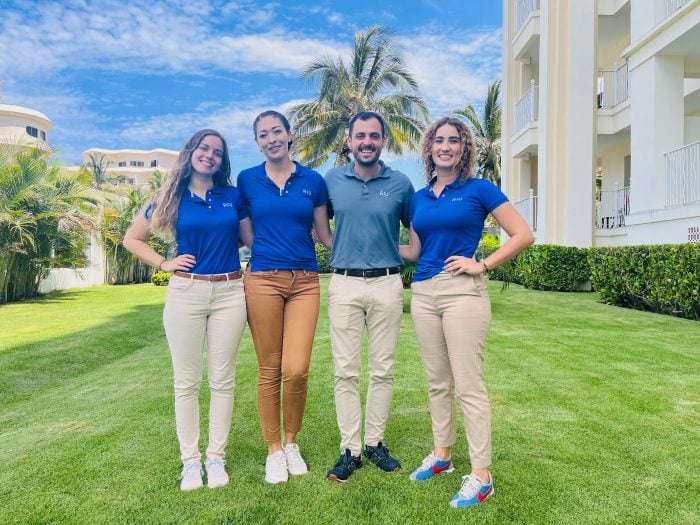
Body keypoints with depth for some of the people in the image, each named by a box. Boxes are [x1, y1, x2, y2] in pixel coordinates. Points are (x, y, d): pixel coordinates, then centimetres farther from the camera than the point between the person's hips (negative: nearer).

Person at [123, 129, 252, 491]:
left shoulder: (233, 196, 7)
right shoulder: (172, 198, 5)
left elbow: (250, 240, 11)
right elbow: (132, 239, 12)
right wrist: (164, 263, 1)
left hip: (229, 293, 1)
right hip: (185, 293, 0)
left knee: (221, 380, 7)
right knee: (187, 381, 7)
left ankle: (216, 457, 19)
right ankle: (189, 460, 19)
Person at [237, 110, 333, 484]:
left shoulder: (313, 181, 8)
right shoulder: (247, 180, 7)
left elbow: (325, 235, 12)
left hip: (304, 283, 0)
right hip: (262, 280, 0)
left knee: (296, 370, -8)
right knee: (269, 370, 4)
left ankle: (291, 442, 19)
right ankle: (274, 450, 22)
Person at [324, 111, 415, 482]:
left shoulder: (400, 184, 3)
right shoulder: (331, 180, 5)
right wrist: (333, 246, 6)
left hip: (387, 285, 0)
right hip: (344, 284, 0)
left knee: (382, 370, 7)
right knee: (345, 371, 2)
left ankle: (375, 442, 22)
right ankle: (350, 449, 13)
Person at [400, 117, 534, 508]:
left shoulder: (479, 189, -1)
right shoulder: (419, 198, 13)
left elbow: (523, 235, -4)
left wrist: (482, 265, -10)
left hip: (462, 293, -5)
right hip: (423, 294, 6)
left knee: (468, 385, -2)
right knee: (437, 382, 15)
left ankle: (481, 476, 9)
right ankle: (442, 455, 30)